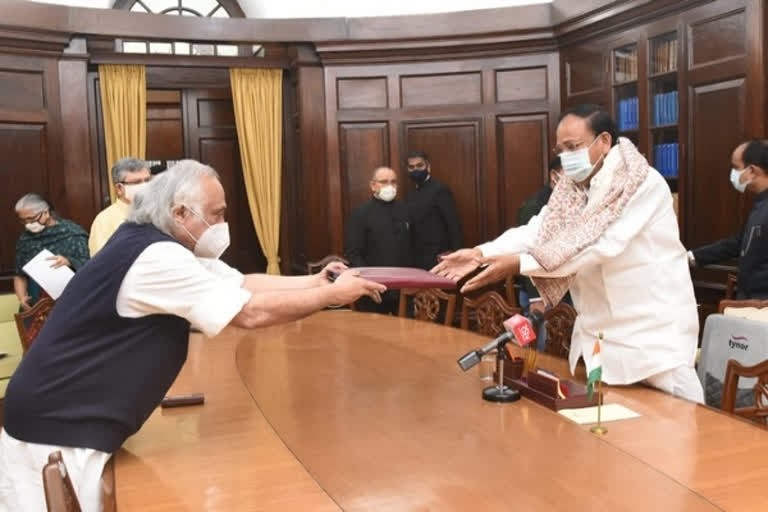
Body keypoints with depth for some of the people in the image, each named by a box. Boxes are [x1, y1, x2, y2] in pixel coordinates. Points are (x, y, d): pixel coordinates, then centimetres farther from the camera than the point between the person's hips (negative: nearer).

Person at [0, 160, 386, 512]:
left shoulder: (162, 245, 5)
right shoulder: (157, 257, -25)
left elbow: (244, 284, 9)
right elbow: (252, 312, -24)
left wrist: (315, 282, -1)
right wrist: (333, 295, -13)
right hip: (57, 431, -9)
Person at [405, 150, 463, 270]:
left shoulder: (440, 190, -7)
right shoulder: (411, 195, 15)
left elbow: (454, 225, -12)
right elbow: (413, 227, 15)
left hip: (437, 259, -7)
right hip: (417, 259, 7)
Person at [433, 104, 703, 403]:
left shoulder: (644, 184, -18)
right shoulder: (574, 188, 7)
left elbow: (600, 245, -27)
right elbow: (536, 230, -5)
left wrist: (519, 263, -30)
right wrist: (482, 253, -22)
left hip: (654, 331, -7)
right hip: (598, 331, 7)